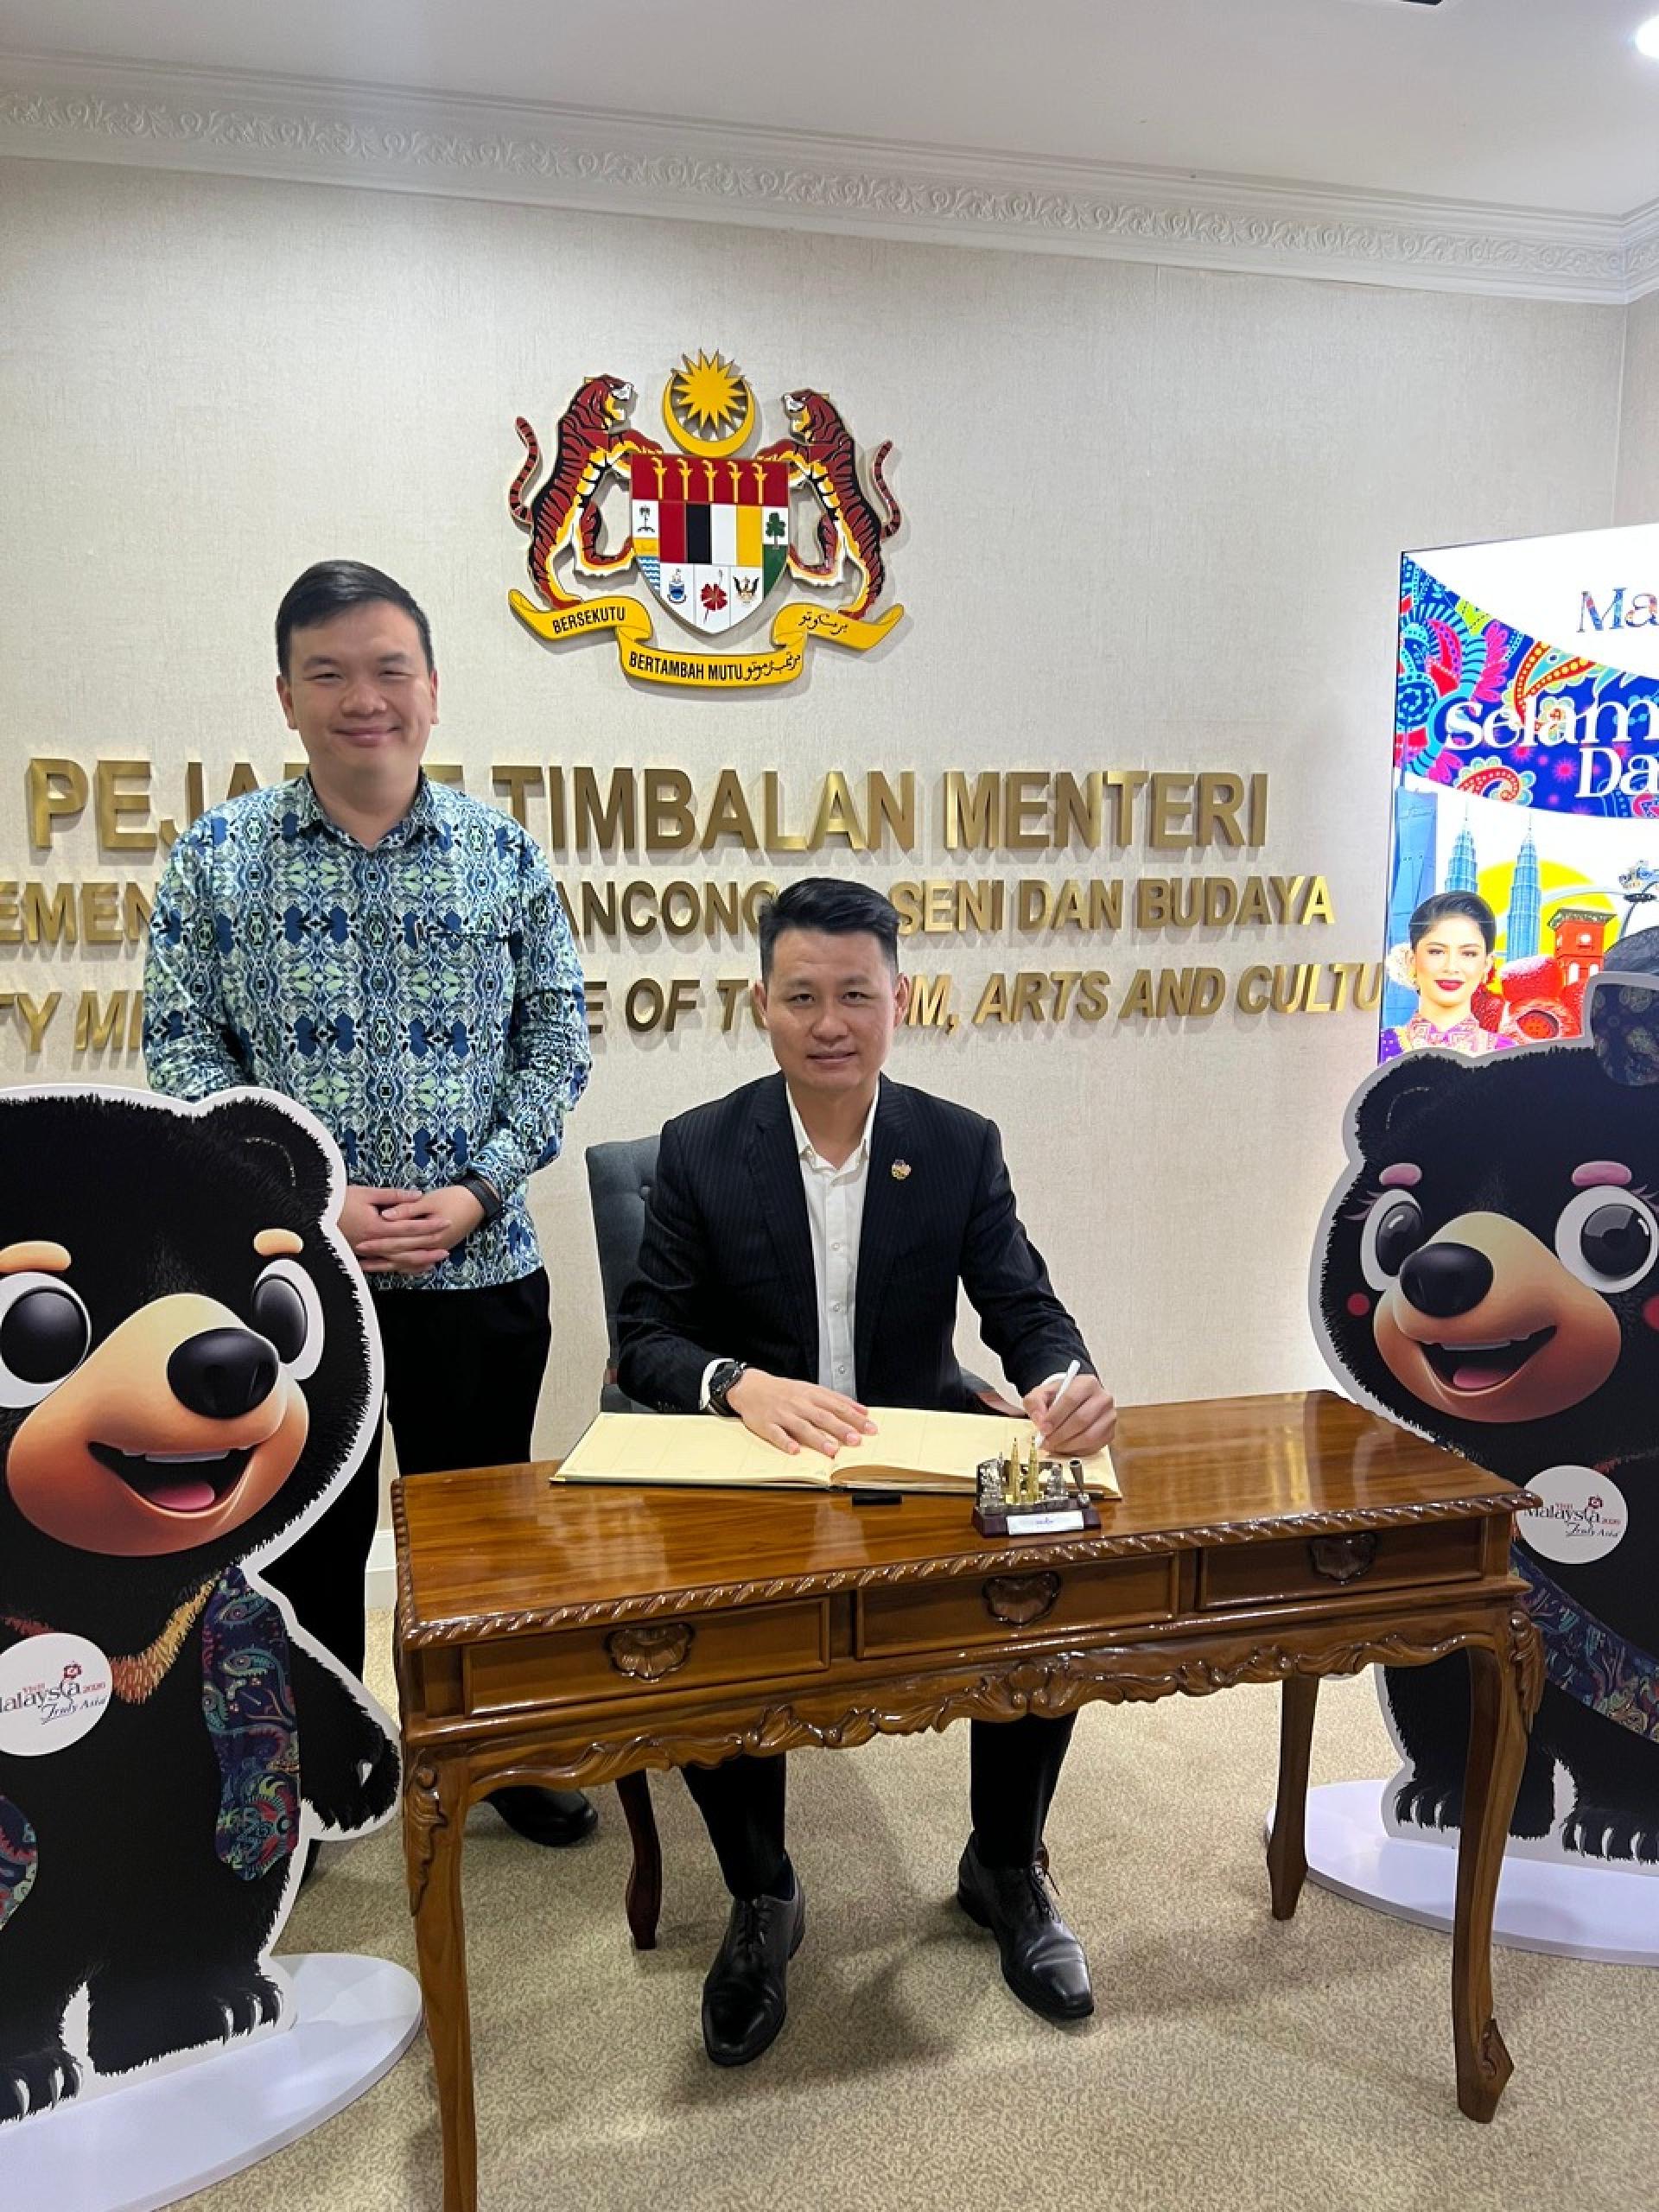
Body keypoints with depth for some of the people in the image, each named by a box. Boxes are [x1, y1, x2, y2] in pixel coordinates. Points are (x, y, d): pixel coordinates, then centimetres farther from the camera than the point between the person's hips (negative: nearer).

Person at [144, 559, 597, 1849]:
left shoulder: (506, 852, 0)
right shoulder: (216, 858, -1)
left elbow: (555, 1039, 1)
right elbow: (183, 1052, -3)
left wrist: (477, 1189, -11)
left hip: (480, 1264, 1)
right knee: (307, 1535, 15)